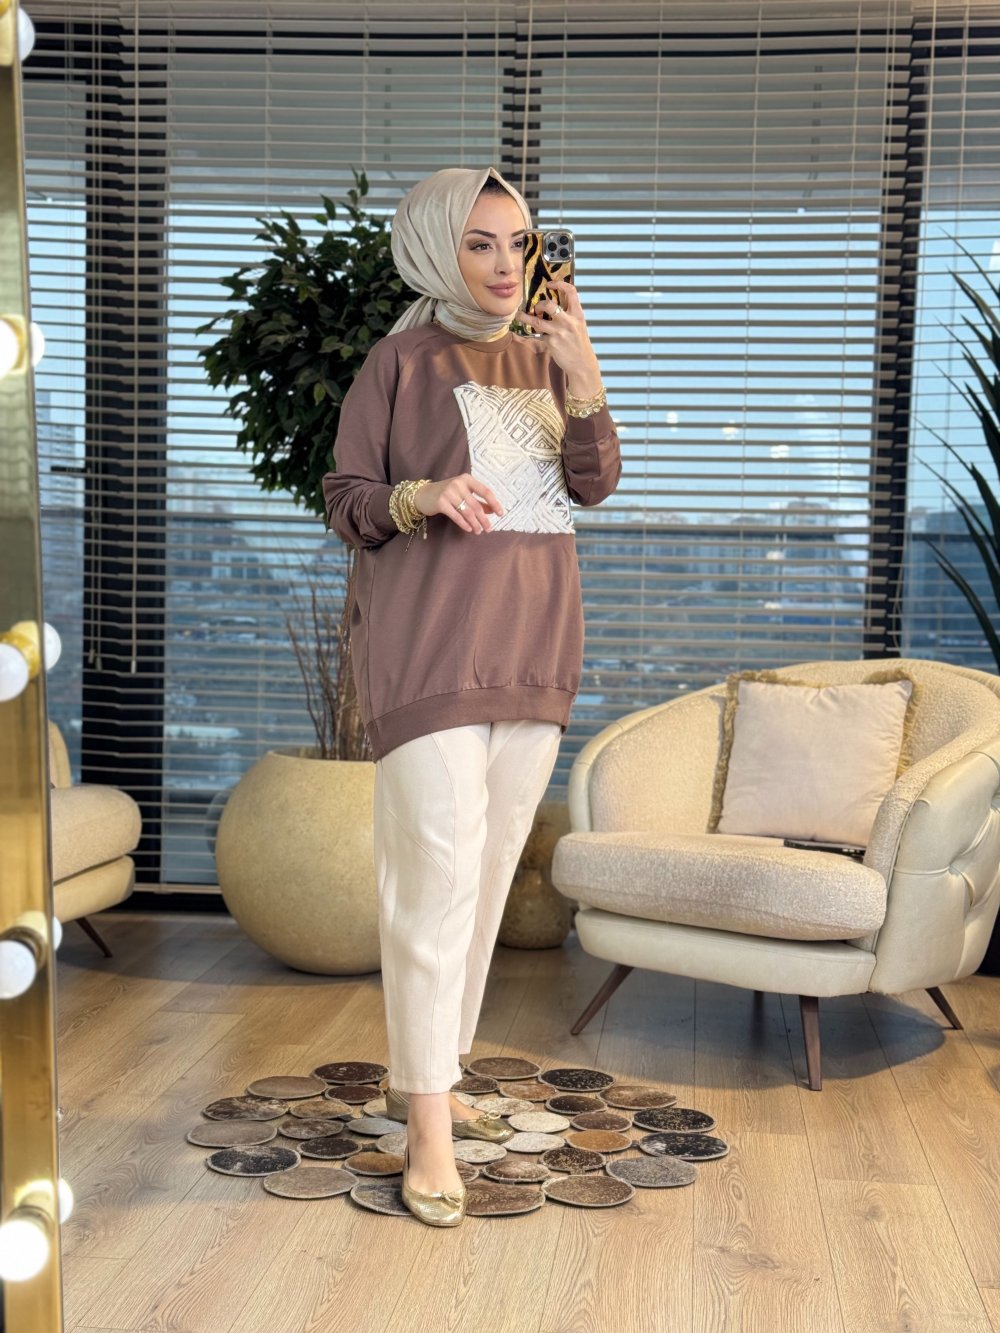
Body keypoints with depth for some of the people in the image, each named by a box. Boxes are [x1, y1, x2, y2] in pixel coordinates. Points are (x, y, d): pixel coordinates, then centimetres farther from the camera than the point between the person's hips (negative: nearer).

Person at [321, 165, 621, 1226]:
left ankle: (418, 1075, 23)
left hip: (533, 640, 6)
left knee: (492, 869, 9)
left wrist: (585, 378, -12)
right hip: (431, 639, -6)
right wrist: (426, 497, -19)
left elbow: (594, 484, 2)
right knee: (440, 868, -11)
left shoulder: (546, 356, 14)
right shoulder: (404, 358, 0)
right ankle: (429, 1127, -5)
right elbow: (344, 499, 0)